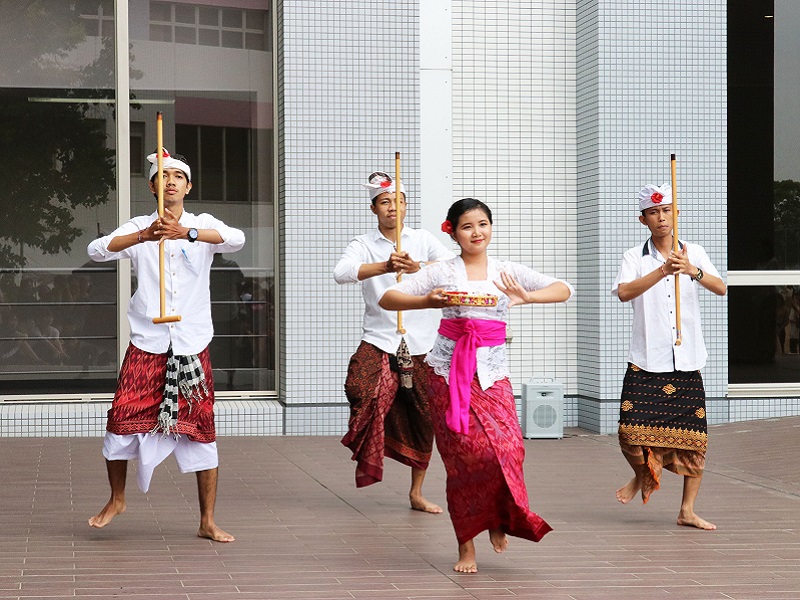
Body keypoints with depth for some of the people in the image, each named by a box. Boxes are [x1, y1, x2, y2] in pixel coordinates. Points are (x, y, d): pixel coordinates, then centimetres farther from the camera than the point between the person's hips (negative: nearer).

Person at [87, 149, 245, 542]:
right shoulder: (138, 227, 6)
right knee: (122, 420, -5)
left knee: (201, 429, 1)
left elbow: (236, 239, -16)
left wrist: (186, 233, -31)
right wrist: (144, 236, -28)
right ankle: (116, 499, 19)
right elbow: (97, 250, -11)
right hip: (147, 343, 0)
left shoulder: (203, 225, 6)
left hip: (192, 344, 0)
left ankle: (208, 522, 9)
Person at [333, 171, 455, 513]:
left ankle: (416, 493, 20)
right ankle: (367, 458, -1)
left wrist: (418, 267, -29)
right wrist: (385, 267, -34)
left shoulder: (423, 240, 8)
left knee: (422, 420, 6)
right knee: (363, 392, -28)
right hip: (378, 340, -2)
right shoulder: (364, 245, 3)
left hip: (421, 343, 2)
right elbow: (341, 273, -17)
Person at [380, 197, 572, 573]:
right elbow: (388, 299, -1)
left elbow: (563, 290, 3)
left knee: (507, 448, -17)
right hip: (449, 372, -1)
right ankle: (466, 545, 6)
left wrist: (526, 298, -15)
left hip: (492, 373, 1)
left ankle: (498, 519, 10)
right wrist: (427, 301, -19)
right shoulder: (443, 273, 4)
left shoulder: (507, 272, 10)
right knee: (464, 456, -8)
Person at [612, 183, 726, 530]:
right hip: (645, 361, -1)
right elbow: (624, 292, -16)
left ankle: (687, 511, 11)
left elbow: (721, 289, -7)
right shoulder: (635, 258, 3)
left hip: (686, 361, 1)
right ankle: (642, 477, 23)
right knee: (633, 431, -9)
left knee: (693, 436, 0)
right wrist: (663, 271, -28)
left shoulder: (694, 254, 7)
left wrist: (693, 271, -26)